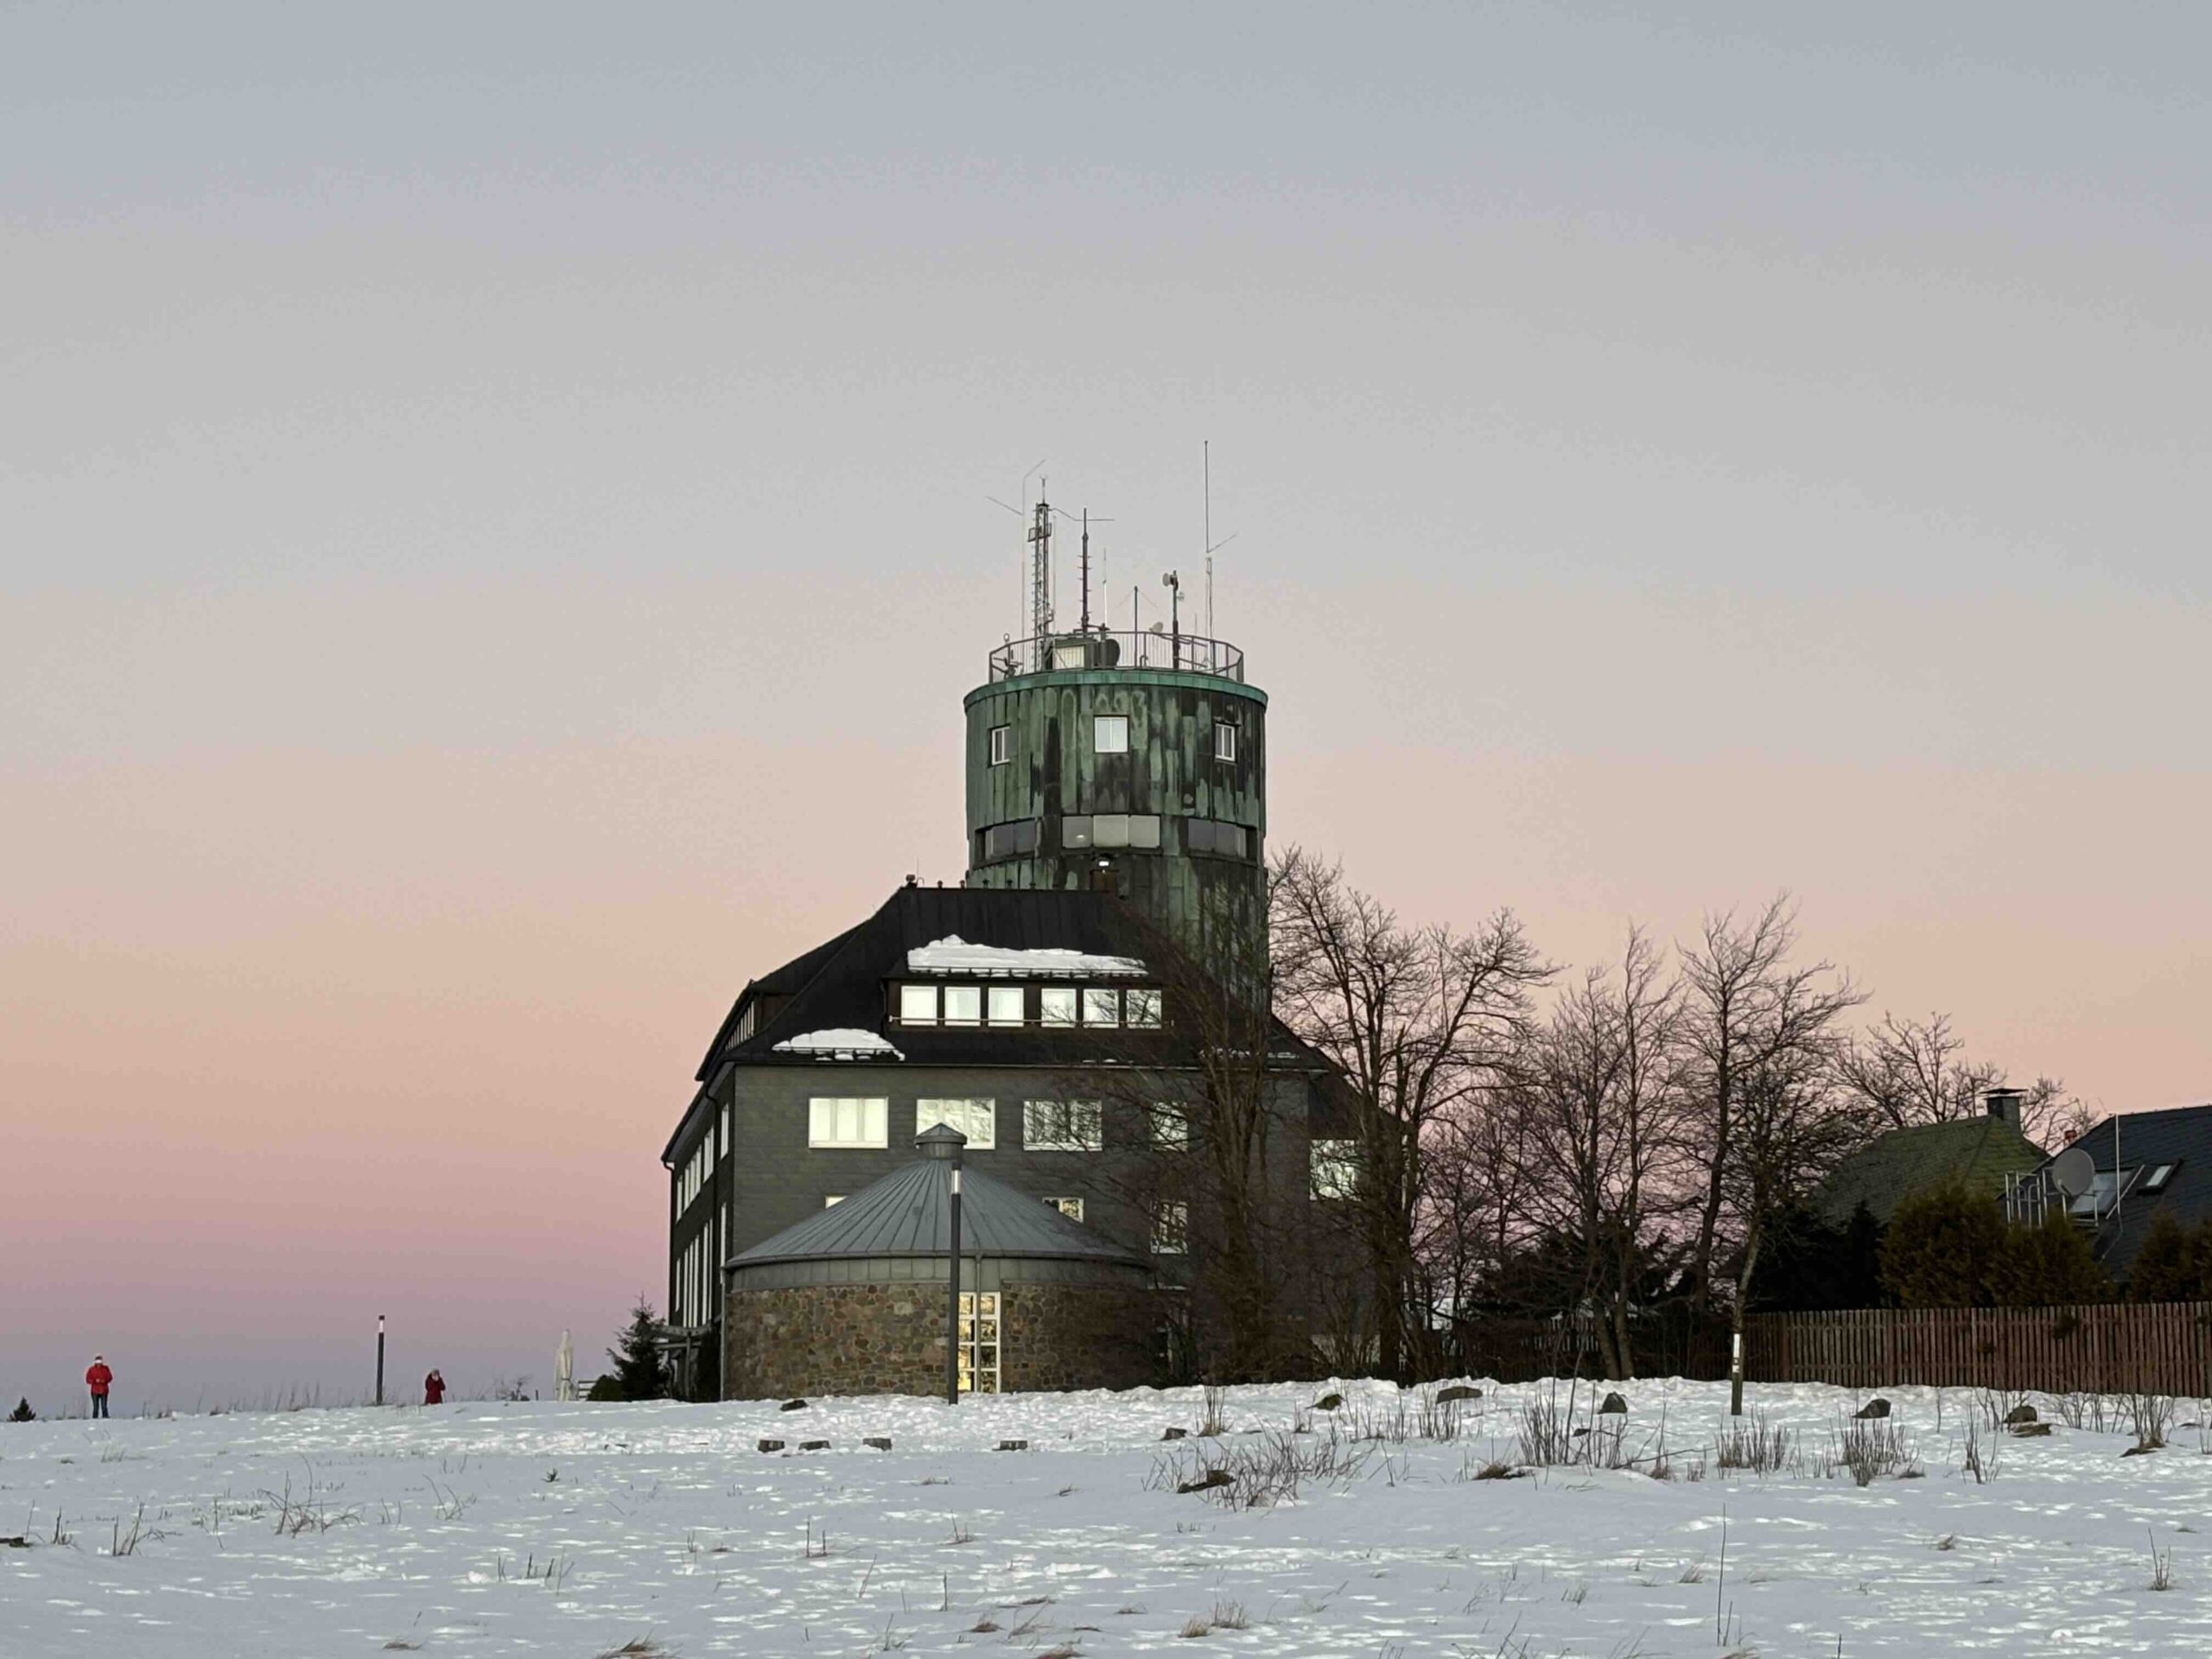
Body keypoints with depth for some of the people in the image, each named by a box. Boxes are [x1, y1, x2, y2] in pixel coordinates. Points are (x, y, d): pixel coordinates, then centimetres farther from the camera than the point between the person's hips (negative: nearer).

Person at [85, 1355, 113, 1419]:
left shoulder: (105, 1369, 6)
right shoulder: (91, 1369, 1)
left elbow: (110, 1377, 8)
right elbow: (88, 1380, -1)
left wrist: (105, 1381, -12)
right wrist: (95, 1381, -18)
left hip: (104, 1391, 1)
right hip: (95, 1391, -1)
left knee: (104, 1406, -4)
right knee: (96, 1407, -2)